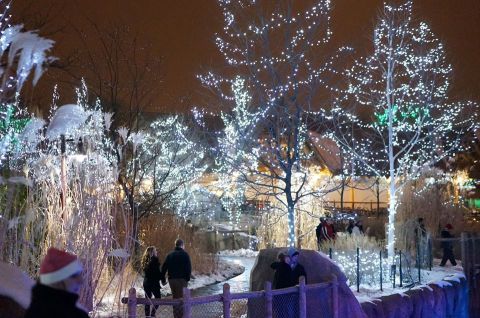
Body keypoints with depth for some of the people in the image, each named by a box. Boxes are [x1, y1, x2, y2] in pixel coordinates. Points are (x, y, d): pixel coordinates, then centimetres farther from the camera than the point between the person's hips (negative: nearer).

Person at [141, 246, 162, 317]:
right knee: (158, 298, 4)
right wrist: (161, 277, 1)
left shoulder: (145, 260, 8)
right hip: (154, 282, -7)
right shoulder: (154, 259, -12)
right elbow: (158, 272, -14)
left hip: (146, 282, 7)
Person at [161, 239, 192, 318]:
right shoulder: (184, 254, -4)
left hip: (171, 279, 5)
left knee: (175, 298, 15)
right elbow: (189, 268, -12)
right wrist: (187, 278, -6)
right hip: (181, 279, -5)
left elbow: (164, 267, 9)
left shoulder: (170, 255, 11)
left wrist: (163, 279, 13)